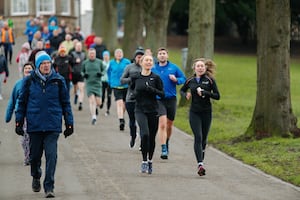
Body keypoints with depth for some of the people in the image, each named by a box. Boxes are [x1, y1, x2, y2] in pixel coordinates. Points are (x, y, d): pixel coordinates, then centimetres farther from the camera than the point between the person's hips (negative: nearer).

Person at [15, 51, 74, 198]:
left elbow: (65, 103, 9)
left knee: (51, 155, -10)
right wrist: (19, 122, 6)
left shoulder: (58, 81, 4)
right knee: (35, 154, 11)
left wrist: (69, 123, 7)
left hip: (53, 125, -1)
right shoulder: (29, 81, 4)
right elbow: (22, 102, 11)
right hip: (34, 124, 1)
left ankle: (49, 187, -7)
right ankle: (36, 177, 38)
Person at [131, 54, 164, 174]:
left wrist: (152, 90, -17)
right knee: (145, 134, -21)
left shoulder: (156, 78, -1)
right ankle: (144, 161, -11)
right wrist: (135, 94, 5)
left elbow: (162, 94, -2)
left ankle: (150, 161, 27)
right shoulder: (136, 77, 3)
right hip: (140, 110, -1)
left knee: (152, 137, 7)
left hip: (153, 110, 1)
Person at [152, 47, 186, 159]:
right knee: (162, 124, -16)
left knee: (169, 125, 14)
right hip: (159, 99, -2)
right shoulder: (153, 69, 3)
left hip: (171, 99, 2)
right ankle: (163, 149, -18)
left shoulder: (173, 67, 3)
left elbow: (183, 78, 7)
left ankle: (166, 143, 39)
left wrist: (176, 80, -12)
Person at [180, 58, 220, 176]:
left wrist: (204, 93, -18)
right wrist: (185, 95, -1)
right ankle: (200, 164, -22)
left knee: (204, 138, 8)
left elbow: (217, 96, -5)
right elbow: (182, 90, 22)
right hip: (194, 112, 0)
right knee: (198, 137, -14)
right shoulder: (190, 81, 4)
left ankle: (201, 160, 31)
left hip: (206, 113, 0)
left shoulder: (210, 81, -1)